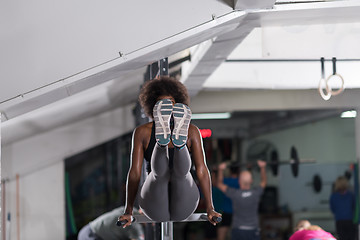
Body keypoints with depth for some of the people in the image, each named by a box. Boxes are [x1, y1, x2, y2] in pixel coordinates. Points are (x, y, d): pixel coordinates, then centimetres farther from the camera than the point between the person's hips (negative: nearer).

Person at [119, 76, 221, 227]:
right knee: (160, 172, -32)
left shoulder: (191, 131, 9)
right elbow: (135, 171, 1)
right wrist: (128, 212, -9)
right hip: (156, 210, 0)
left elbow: (201, 170, 2)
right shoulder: (142, 132, 8)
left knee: (181, 171, -32)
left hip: (182, 209, 1)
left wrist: (210, 210, -9)